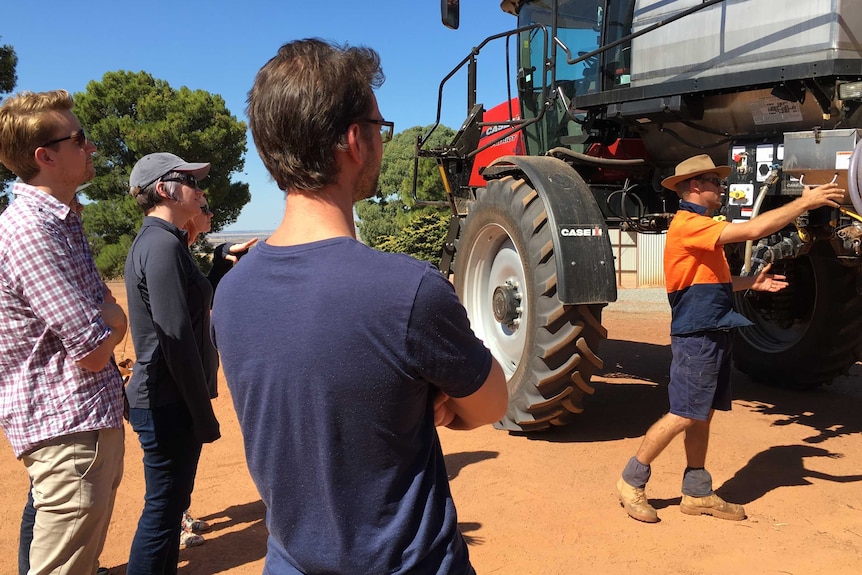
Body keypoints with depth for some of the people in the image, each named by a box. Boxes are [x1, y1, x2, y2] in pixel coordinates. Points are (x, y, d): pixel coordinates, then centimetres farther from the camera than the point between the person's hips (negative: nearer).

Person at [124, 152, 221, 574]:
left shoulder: (152, 241, 14)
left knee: (171, 503, 19)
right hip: (170, 404, -10)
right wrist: (203, 413, -18)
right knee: (163, 509, 2)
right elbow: (177, 338, -21)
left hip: (162, 400, 10)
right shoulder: (163, 245, -17)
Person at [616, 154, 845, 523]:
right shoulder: (688, 224, -14)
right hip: (696, 336, -10)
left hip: (714, 335, 10)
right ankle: (632, 482, 6)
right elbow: (751, 230, -23)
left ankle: (697, 493, 21)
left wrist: (751, 283, 12)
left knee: (703, 416, 12)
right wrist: (805, 202, -16)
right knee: (683, 416, -7)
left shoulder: (700, 226, 20)